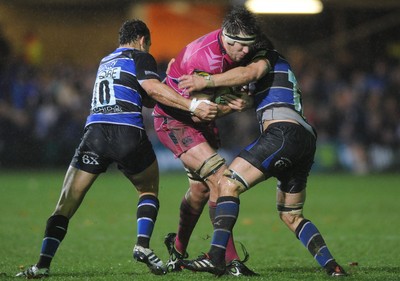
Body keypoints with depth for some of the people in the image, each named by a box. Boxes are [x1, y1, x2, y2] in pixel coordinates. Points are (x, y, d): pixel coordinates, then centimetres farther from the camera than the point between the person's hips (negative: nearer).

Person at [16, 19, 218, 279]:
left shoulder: (106, 62, 30)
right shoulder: (140, 57, 11)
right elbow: (152, 89, -8)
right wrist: (193, 106, -11)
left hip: (95, 131, 4)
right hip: (129, 133, -4)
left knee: (67, 203, 4)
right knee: (149, 191, 21)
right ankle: (143, 245, -1)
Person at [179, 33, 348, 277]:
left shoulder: (267, 59, 9)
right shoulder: (282, 66, 37)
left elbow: (248, 73, -15)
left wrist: (206, 82, -16)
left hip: (283, 132, -9)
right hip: (307, 140, 9)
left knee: (229, 184, -13)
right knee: (291, 216, 20)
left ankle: (216, 257, -26)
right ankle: (333, 267, 9)